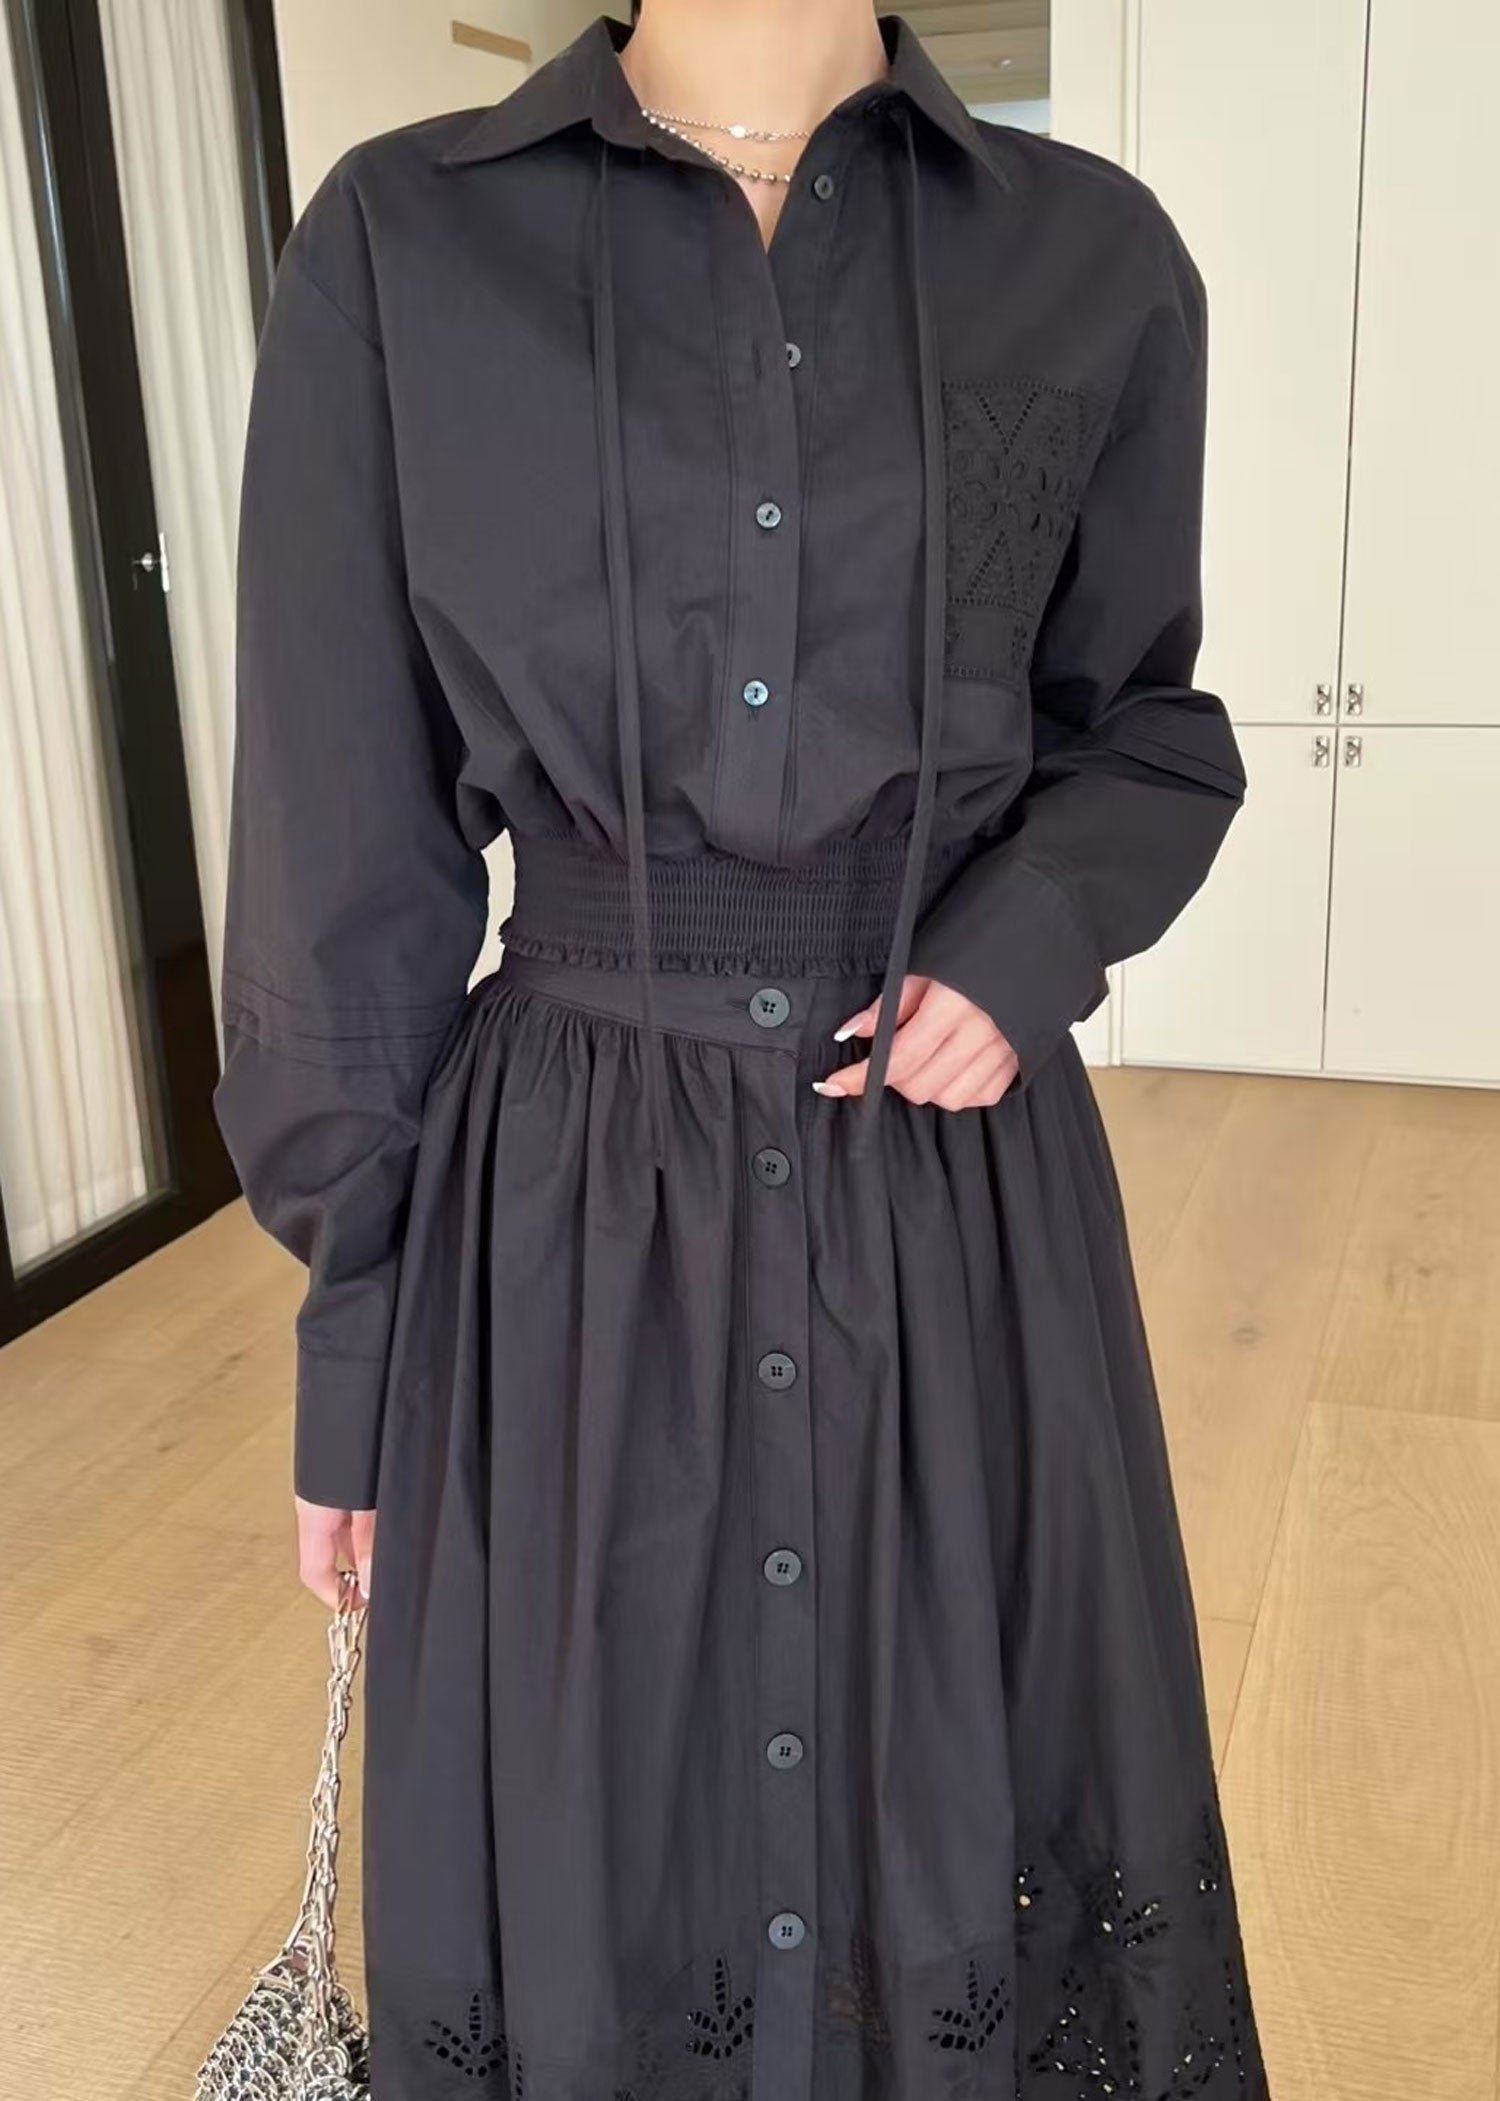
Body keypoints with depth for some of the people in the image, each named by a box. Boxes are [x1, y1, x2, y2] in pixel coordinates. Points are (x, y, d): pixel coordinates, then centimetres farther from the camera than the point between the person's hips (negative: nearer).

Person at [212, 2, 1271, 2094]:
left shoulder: (1094, 257, 1)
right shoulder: (402, 247, -3)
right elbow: (347, 839, -1)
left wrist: (1028, 940, -10)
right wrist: (349, 1355, 3)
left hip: (964, 1197, 2)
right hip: (573, 1211, -1)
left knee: (972, 1840, 16)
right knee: (588, 1860, 15)